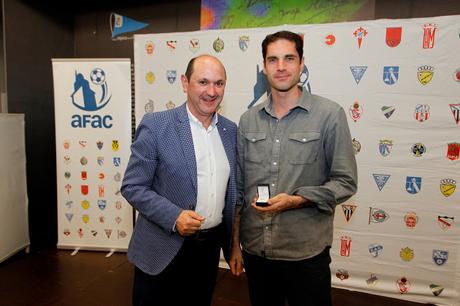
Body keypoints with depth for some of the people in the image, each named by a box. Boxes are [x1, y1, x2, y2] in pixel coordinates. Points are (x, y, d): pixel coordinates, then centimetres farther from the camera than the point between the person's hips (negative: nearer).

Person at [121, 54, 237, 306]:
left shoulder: (231, 131, 3)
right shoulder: (155, 125, -12)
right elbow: (132, 187, -10)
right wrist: (174, 217, -22)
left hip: (211, 247, 5)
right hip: (163, 250, -4)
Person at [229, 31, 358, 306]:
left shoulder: (330, 114, -7)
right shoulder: (248, 120, 4)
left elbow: (346, 182, -5)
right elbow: (238, 187, 8)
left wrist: (297, 200, -20)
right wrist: (234, 243, 9)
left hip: (306, 252, -3)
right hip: (254, 249, 4)